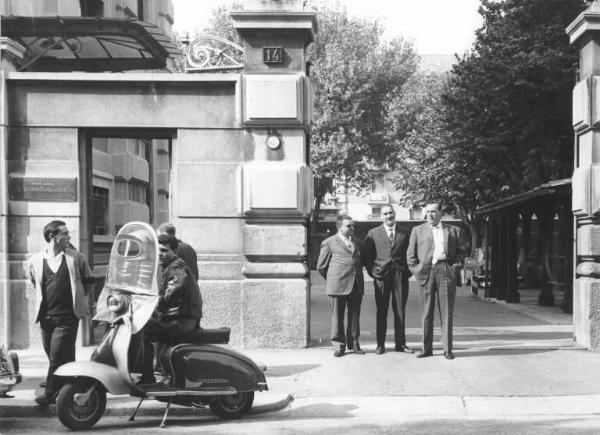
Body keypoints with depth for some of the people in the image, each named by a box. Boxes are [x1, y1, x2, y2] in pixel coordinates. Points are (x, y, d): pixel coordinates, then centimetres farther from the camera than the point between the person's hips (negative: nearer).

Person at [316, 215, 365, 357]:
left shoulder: (358, 243, 16)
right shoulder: (329, 243, 1)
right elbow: (321, 266, 4)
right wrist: (331, 280, 8)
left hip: (356, 285, 4)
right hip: (338, 285, -4)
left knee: (355, 315, 7)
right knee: (337, 316, 0)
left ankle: (353, 343, 18)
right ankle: (339, 345, 9)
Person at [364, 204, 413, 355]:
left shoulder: (404, 234, 10)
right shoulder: (373, 233, 8)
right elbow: (367, 256, 9)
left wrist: (407, 271, 2)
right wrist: (372, 272, -1)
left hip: (400, 275, 1)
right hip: (381, 275, -1)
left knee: (400, 310, 3)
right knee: (381, 311, 1)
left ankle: (400, 343, 9)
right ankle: (380, 344, 6)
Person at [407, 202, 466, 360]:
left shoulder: (453, 230, 15)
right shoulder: (418, 230, 14)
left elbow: (461, 251, 13)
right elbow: (410, 254, 13)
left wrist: (456, 267, 0)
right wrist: (416, 270, 0)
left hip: (446, 271, 0)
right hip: (426, 272, 0)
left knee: (447, 312, -1)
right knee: (426, 312, 2)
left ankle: (448, 349, 3)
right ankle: (426, 348, 7)